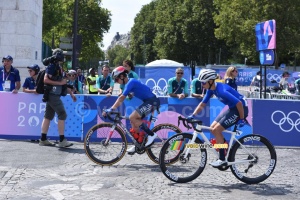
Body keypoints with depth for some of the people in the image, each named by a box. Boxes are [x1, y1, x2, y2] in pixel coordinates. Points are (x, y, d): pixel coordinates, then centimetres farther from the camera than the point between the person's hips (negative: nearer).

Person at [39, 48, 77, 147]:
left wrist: (71, 93, 22)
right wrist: (59, 83, -18)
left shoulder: (58, 67, 18)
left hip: (54, 95, 10)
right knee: (62, 115, -12)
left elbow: (63, 82, 25)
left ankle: (43, 139, 15)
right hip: (53, 94, -10)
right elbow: (46, 80, -19)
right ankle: (62, 140, -11)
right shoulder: (52, 66, -10)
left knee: (48, 116, 10)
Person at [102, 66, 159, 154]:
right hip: (149, 101, 10)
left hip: (152, 101, -10)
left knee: (132, 118, -15)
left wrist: (111, 109, -19)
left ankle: (151, 134, -6)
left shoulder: (130, 82, -13)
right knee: (134, 120, 9)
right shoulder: (130, 82, 16)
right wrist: (112, 109, 15)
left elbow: (121, 98, -19)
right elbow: (121, 99, 21)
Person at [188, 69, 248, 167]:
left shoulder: (222, 90, -29)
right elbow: (202, 104, 7)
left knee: (216, 130, -11)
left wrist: (241, 119, -19)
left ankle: (222, 159, -1)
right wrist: (193, 115, -3)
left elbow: (239, 103, -29)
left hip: (240, 109, -9)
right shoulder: (211, 89, -1)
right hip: (231, 108, 9)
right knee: (212, 128, 7)